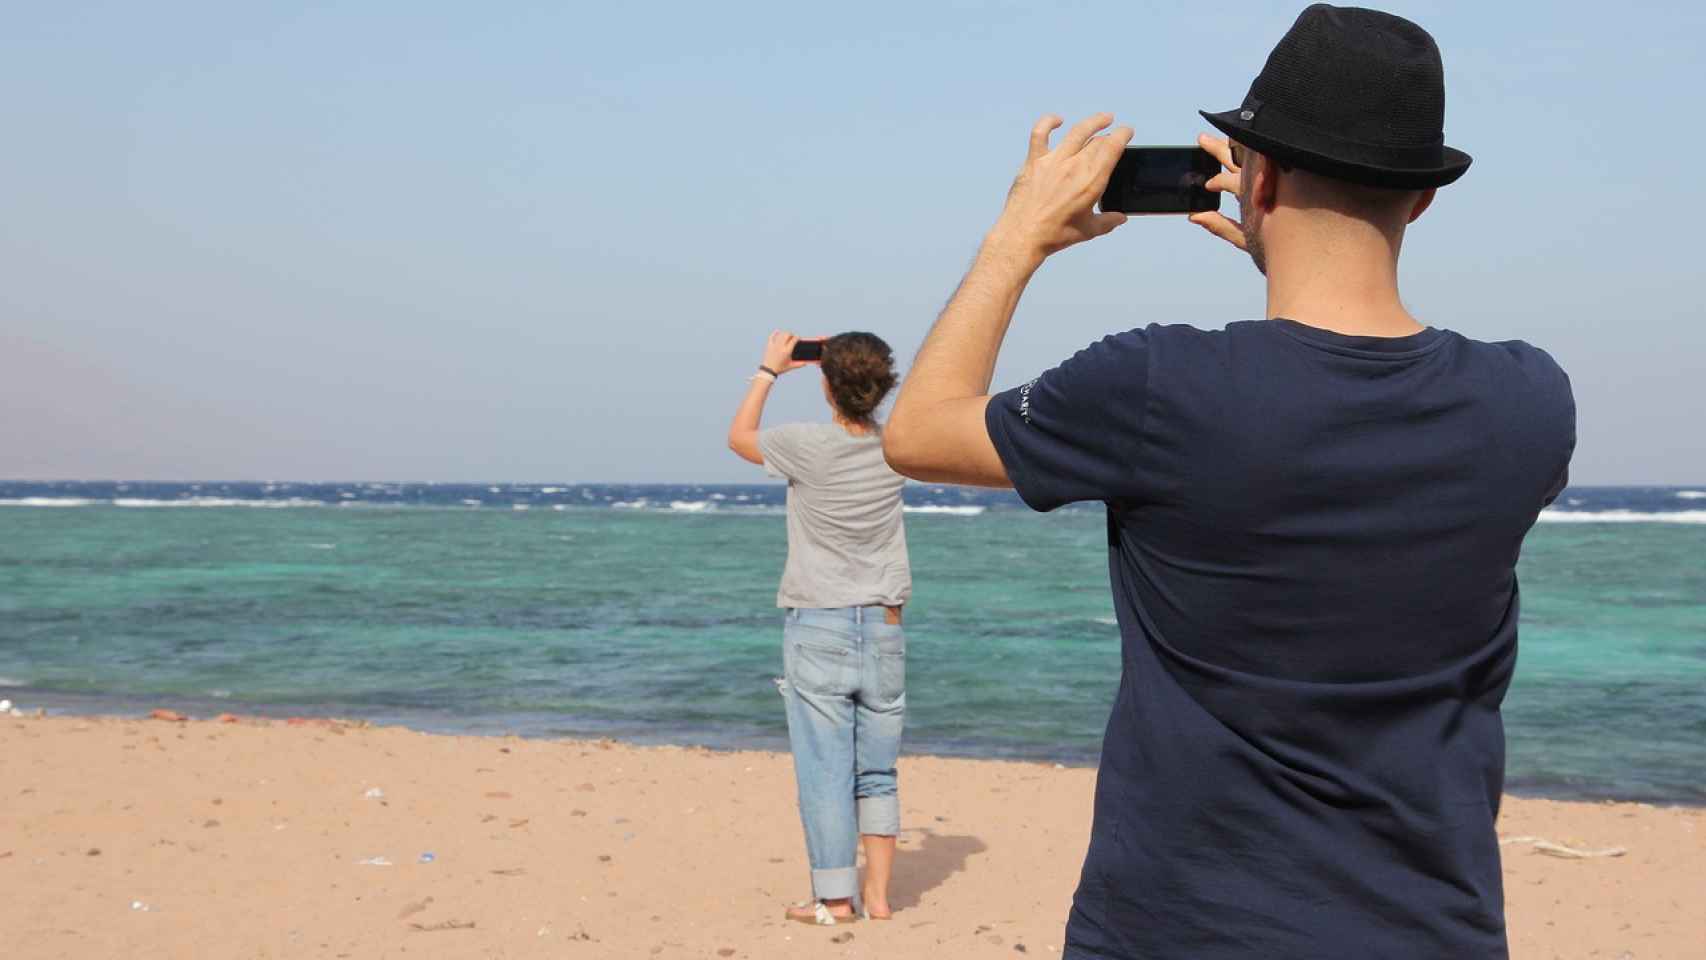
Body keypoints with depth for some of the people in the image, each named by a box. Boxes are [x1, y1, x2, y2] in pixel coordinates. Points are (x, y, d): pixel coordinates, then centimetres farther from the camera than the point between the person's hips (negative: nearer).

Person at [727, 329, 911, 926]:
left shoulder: (809, 447, -13)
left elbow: (739, 436, 8)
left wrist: (770, 370, 16)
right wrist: (842, 358, 20)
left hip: (818, 629, -4)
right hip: (883, 630, 4)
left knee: (825, 771, 2)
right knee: (877, 773, 10)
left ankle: (835, 899, 6)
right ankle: (877, 894, 11)